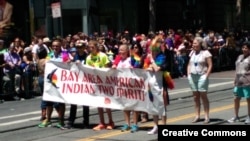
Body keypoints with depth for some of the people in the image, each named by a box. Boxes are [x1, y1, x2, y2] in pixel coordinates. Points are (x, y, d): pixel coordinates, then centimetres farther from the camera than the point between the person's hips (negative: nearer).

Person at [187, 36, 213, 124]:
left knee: (203, 96, -4)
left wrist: (206, 76, -15)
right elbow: (189, 64, 19)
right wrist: (188, 74, 8)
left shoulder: (205, 53, -6)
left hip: (202, 76, -6)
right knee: (195, 97, 7)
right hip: (192, 76, 6)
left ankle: (207, 117, 1)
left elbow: (210, 65, -8)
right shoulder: (192, 53, 12)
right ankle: (197, 116, 13)